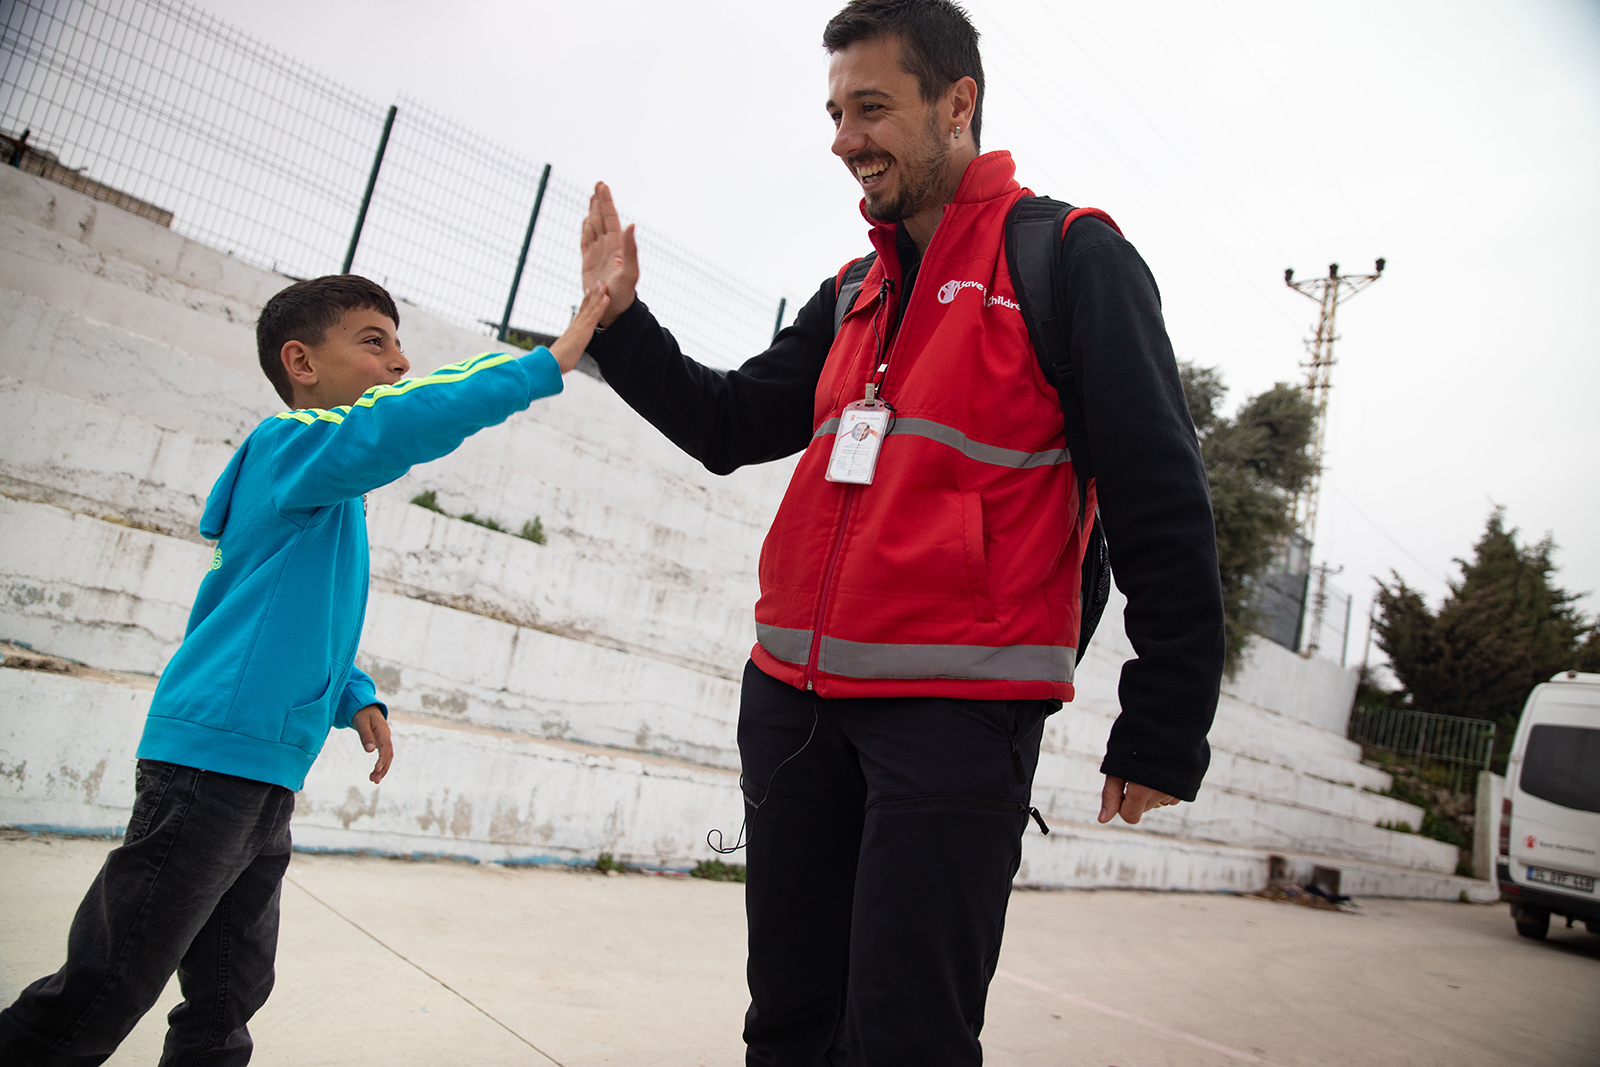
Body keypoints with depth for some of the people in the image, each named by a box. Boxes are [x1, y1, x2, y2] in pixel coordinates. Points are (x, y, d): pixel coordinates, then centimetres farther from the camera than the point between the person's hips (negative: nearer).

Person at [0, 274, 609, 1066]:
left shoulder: (329, 498, 17)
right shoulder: (290, 443, -10)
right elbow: (400, 422, -31)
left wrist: (354, 696, 10)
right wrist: (547, 364, -26)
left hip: (264, 778, 10)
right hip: (215, 754, -9)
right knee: (97, 1001, 2)